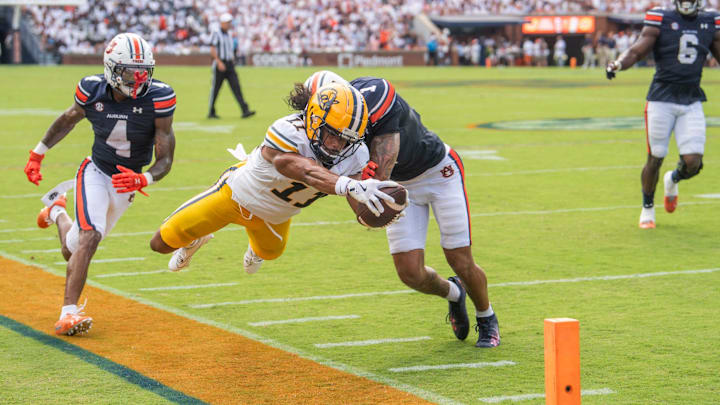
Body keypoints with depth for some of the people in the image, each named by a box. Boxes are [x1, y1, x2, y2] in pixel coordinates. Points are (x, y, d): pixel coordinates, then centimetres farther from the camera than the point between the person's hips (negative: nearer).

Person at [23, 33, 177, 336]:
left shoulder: (158, 99, -22)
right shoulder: (93, 91, -17)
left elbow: (165, 160, -18)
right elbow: (69, 119, 7)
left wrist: (143, 180, -39)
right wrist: (38, 152, 15)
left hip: (128, 183, 2)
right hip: (96, 174, -2)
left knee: (74, 251, 15)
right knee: (90, 236, -26)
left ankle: (58, 213, 49)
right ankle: (68, 313, -19)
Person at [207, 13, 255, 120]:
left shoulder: (229, 35, 17)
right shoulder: (216, 33, -5)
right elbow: (212, 50, -13)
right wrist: (219, 62, -21)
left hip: (230, 65, 6)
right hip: (220, 64, -6)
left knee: (236, 86, -5)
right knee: (215, 88, 2)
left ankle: (245, 111, -14)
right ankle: (211, 112, 14)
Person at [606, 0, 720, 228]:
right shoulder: (661, 20, -3)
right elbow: (636, 51, -9)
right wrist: (618, 64, -28)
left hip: (692, 101, 3)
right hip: (662, 99, -3)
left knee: (693, 163, -6)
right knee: (655, 159, 2)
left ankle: (672, 180, 30)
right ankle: (647, 208, 26)